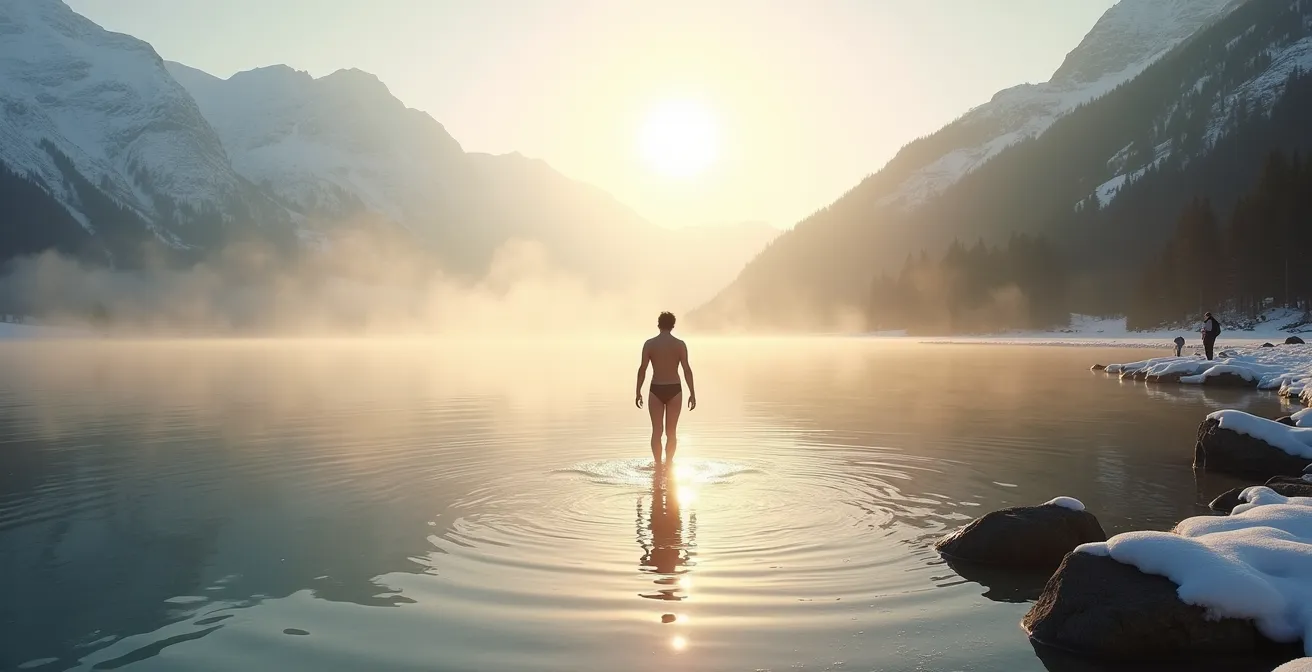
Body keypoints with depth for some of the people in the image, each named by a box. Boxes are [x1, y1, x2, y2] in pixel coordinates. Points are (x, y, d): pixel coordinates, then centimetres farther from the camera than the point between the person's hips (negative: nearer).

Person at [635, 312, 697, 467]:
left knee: (657, 431, 6)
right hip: (674, 390, 0)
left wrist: (638, 392, 2)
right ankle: (668, 465, 13)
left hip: (656, 390, 0)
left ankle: (658, 466, 5)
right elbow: (687, 369, -6)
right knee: (671, 431, 11)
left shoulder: (649, 343, -2)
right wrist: (692, 393, -1)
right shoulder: (680, 344, -2)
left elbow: (642, 369, -5)